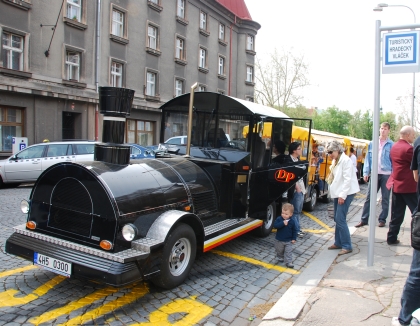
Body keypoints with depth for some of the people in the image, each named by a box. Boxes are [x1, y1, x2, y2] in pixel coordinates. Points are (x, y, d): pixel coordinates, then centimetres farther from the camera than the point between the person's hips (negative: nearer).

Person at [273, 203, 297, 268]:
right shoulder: (279, 219, -13)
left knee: (288, 252, -1)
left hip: (288, 241, -1)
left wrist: (294, 238, -2)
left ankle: (289, 262, 7)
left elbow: (294, 230, 0)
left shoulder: (292, 221, -9)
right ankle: (281, 257, 43)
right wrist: (282, 223, -36)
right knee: (279, 251, 18)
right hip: (279, 240, 1)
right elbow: (275, 225, -26)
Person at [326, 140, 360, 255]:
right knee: (337, 219, 12)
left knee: (340, 219, -11)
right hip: (338, 193, 9)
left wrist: (342, 195, -20)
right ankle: (338, 243, 21)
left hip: (346, 193, -9)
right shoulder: (335, 160, 12)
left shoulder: (345, 160, -15)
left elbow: (348, 179, -19)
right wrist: (338, 194, 10)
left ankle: (347, 246, -3)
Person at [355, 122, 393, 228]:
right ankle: (364, 219, 10)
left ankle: (382, 220, 18)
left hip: (386, 174, -2)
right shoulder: (372, 144, 8)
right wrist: (366, 172, 0)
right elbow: (368, 158, 8)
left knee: (385, 199, 8)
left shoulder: (391, 145, 1)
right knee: (369, 197, 5)